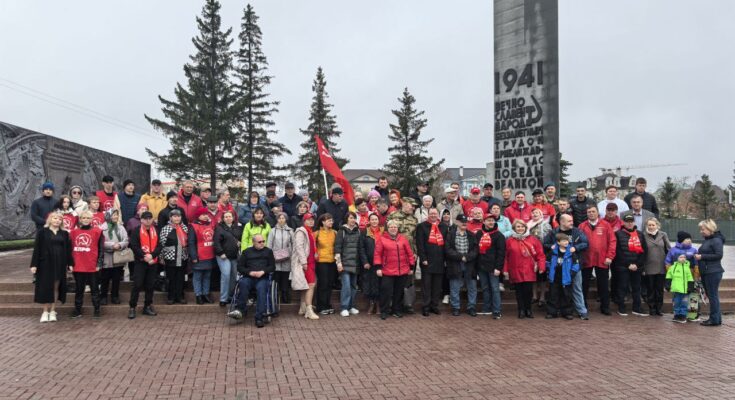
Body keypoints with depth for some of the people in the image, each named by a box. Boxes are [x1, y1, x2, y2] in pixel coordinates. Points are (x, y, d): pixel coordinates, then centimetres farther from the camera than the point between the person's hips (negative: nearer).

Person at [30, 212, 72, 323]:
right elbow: (37, 249, -3)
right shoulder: (42, 232, 1)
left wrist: (70, 263, 1)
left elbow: (68, 249, 8)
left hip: (60, 264, 2)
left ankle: (52, 311, 12)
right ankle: (45, 311, 10)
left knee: (56, 287, 5)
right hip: (45, 263, -2)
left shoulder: (64, 233, 9)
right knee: (46, 287, 1)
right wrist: (34, 264, -8)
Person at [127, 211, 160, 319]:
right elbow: (133, 246, -11)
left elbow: (159, 245, 2)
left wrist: (152, 255, -15)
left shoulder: (156, 231, 10)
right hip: (140, 262, -4)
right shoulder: (136, 231, -2)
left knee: (150, 285, 8)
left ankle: (147, 307, 18)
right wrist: (144, 256, -18)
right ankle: (132, 308, 3)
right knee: (137, 284, -5)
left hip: (153, 262, 4)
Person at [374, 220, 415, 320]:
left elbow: (409, 253, 9)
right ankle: (384, 311, 9)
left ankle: (397, 310, 23)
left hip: (402, 271, 3)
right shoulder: (382, 239, -1)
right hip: (387, 271, -3)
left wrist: (411, 266, 7)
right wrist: (378, 267, -10)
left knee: (399, 292, 11)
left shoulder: (403, 239, 7)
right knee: (386, 291, -2)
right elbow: (377, 254, -4)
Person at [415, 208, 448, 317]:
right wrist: (423, 258, -12)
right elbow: (419, 244, -5)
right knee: (426, 285, 1)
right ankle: (426, 307, 7)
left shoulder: (444, 227, 12)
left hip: (440, 262, 4)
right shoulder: (421, 226, 0)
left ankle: (434, 306, 18)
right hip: (427, 261, -3)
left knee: (437, 286, 8)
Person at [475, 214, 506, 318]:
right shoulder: (478, 234, 10)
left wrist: (498, 267, -15)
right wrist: (476, 265, 8)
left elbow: (501, 252, -9)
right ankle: (486, 309, 20)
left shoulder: (498, 235, -4)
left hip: (493, 267, -5)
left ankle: (497, 311, -1)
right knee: (484, 288, 12)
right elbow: (475, 249, 14)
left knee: (495, 289, -5)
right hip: (481, 267, 5)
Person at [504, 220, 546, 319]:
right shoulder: (509, 241, 3)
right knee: (519, 291, 6)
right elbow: (505, 257, 3)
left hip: (529, 271, 0)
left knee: (528, 290, 1)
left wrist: (541, 266, -9)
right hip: (516, 271, 0)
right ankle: (521, 310, 16)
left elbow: (540, 254, 0)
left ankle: (528, 309, 19)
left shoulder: (533, 239, 3)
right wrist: (505, 270, 1)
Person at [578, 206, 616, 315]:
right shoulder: (582, 226, 4)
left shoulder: (605, 225, 2)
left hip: (602, 261, 0)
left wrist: (609, 256, -7)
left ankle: (605, 307, 19)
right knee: (584, 284, 9)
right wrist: (579, 257, -8)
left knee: (603, 285, 9)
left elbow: (612, 241, -1)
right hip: (586, 260, 0)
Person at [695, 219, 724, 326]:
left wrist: (702, 256, -18)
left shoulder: (716, 240, -11)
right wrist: (698, 256, 5)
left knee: (713, 295, -5)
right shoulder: (706, 240, 16)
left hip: (713, 272, -9)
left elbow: (719, 255, -19)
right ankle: (716, 318, 21)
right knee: (710, 295, 13)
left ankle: (715, 319, 1)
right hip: (705, 272, 9)